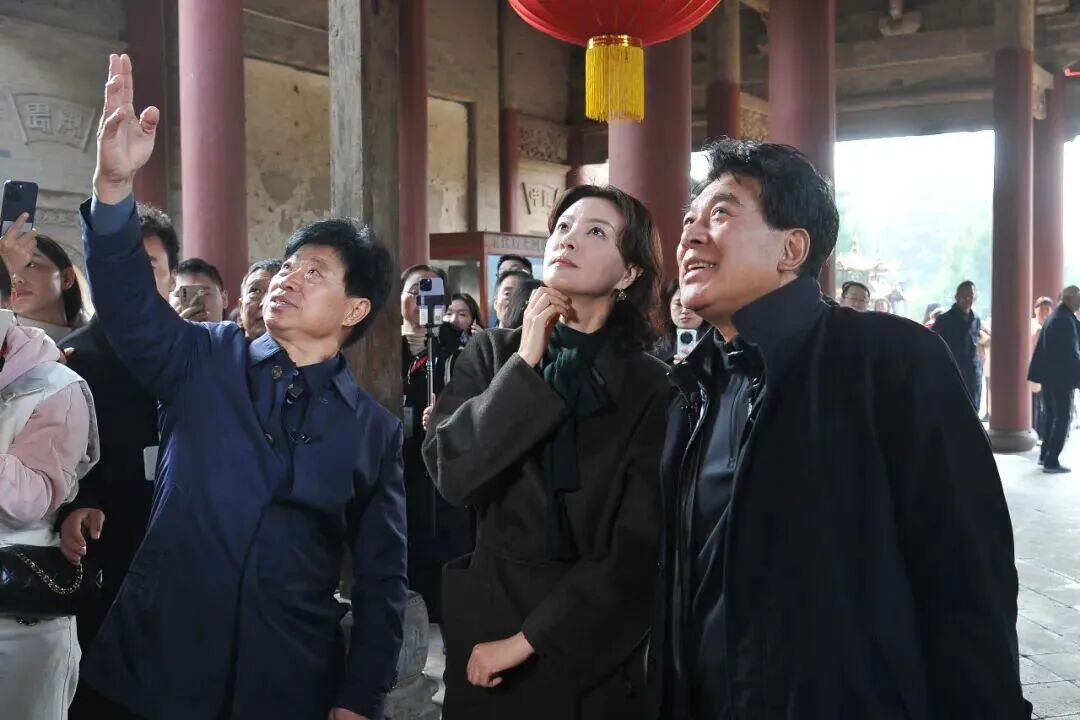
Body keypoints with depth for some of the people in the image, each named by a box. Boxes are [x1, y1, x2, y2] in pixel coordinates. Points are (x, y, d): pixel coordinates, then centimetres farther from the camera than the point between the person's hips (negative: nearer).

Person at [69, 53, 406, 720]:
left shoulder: (376, 430, 0)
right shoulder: (205, 361, 3)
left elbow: (383, 577, 2)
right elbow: (130, 305, -15)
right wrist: (116, 182, -30)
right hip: (156, 667, 1)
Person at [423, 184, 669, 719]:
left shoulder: (651, 388, -7)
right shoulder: (493, 354, 0)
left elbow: (637, 547, -11)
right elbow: (449, 471, -13)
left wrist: (529, 638, -14)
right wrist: (525, 363, -16)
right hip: (486, 626, 2)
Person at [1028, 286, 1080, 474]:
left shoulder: (1054, 317, 14)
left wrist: (1042, 373, 20)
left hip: (1049, 374, 10)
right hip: (1061, 376, -10)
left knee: (1051, 416, 18)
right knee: (1062, 418, -4)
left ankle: (1045, 455, 24)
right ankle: (1052, 461, -4)